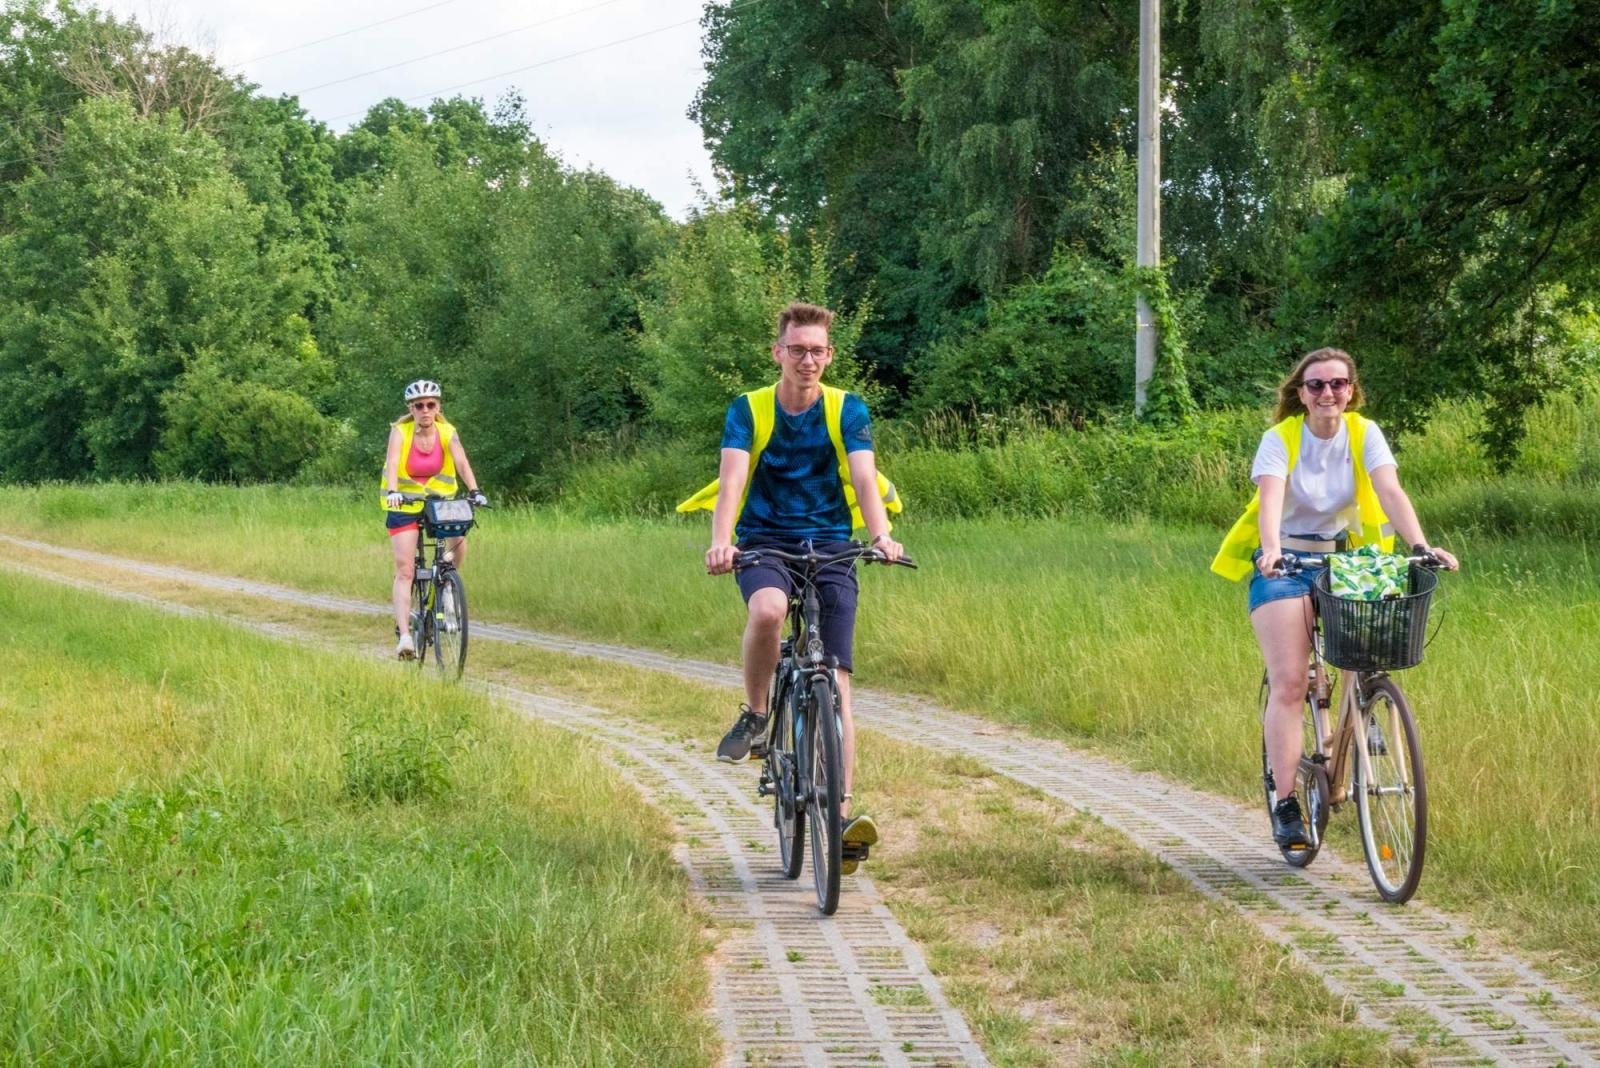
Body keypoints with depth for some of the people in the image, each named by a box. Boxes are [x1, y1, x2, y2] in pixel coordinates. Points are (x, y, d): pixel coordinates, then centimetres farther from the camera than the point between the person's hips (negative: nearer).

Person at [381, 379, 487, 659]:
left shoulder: (447, 433, -11)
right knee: (404, 569, -12)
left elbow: (461, 462, -24)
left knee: (458, 541, -24)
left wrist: (474, 491, -41)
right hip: (404, 504, -2)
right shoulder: (400, 432, -16)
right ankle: (404, 634, -16)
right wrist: (392, 492, -48)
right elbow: (392, 462, -30)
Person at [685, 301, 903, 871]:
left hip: (829, 545, 1)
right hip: (764, 543, -1)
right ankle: (753, 716, -12)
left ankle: (843, 808, -10)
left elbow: (864, 476, -14)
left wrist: (880, 536, -34)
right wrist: (721, 542, -35)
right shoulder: (748, 410, -2)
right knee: (767, 609, -36)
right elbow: (731, 478, -16)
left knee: (836, 677, -9)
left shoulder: (848, 410, 0)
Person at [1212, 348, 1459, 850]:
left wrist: (1421, 546, -35)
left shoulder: (1364, 433, -5)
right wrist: (1271, 551, -46)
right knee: (1288, 684, -13)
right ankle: (1285, 804, -12)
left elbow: (1391, 492, -18)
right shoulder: (1280, 438, -11)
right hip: (1285, 564, -2)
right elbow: (1270, 498, -27)